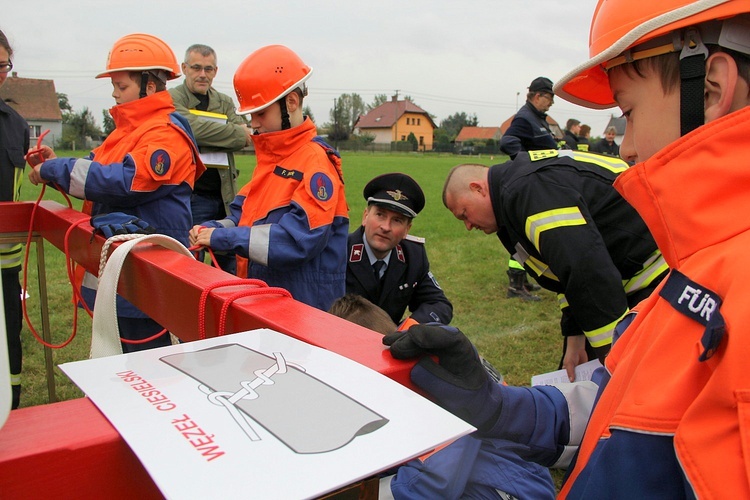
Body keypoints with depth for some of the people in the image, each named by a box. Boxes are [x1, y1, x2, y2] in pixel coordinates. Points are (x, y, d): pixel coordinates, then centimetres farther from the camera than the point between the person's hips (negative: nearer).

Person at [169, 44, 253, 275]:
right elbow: (193, 127, -18)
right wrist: (240, 133, -10)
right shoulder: (172, 99, 0)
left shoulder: (225, 102, 16)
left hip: (225, 195, 5)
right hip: (191, 194, -5)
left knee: (229, 262, 13)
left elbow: (243, 138, 0)